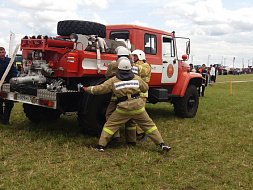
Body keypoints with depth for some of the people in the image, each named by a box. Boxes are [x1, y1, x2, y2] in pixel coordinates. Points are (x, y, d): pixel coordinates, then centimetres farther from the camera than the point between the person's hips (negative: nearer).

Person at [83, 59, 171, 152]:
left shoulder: (113, 80, 3)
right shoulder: (137, 78, 9)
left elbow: (100, 89, 6)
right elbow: (145, 88, 22)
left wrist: (88, 89, 23)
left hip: (123, 108, -2)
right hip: (138, 106, 2)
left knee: (110, 125, 11)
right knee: (149, 125, 13)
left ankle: (101, 145, 8)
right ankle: (162, 144, 10)